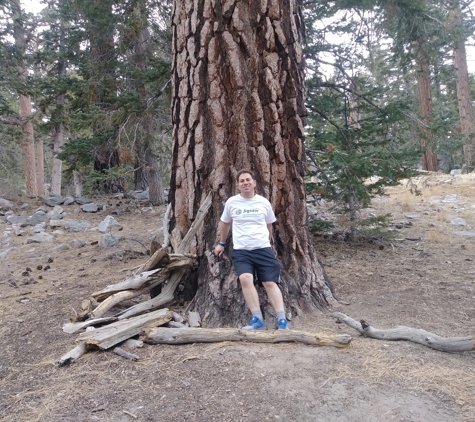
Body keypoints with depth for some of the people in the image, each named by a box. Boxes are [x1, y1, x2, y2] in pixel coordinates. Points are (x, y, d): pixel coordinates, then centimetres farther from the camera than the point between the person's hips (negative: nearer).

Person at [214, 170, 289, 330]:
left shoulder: (263, 202, 5)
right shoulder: (231, 202, 4)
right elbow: (225, 223, 21)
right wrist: (222, 243, 27)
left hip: (263, 249, 1)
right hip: (241, 250, 0)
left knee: (270, 282, -7)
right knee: (245, 278, -24)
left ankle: (282, 321, -5)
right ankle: (258, 319, -19)